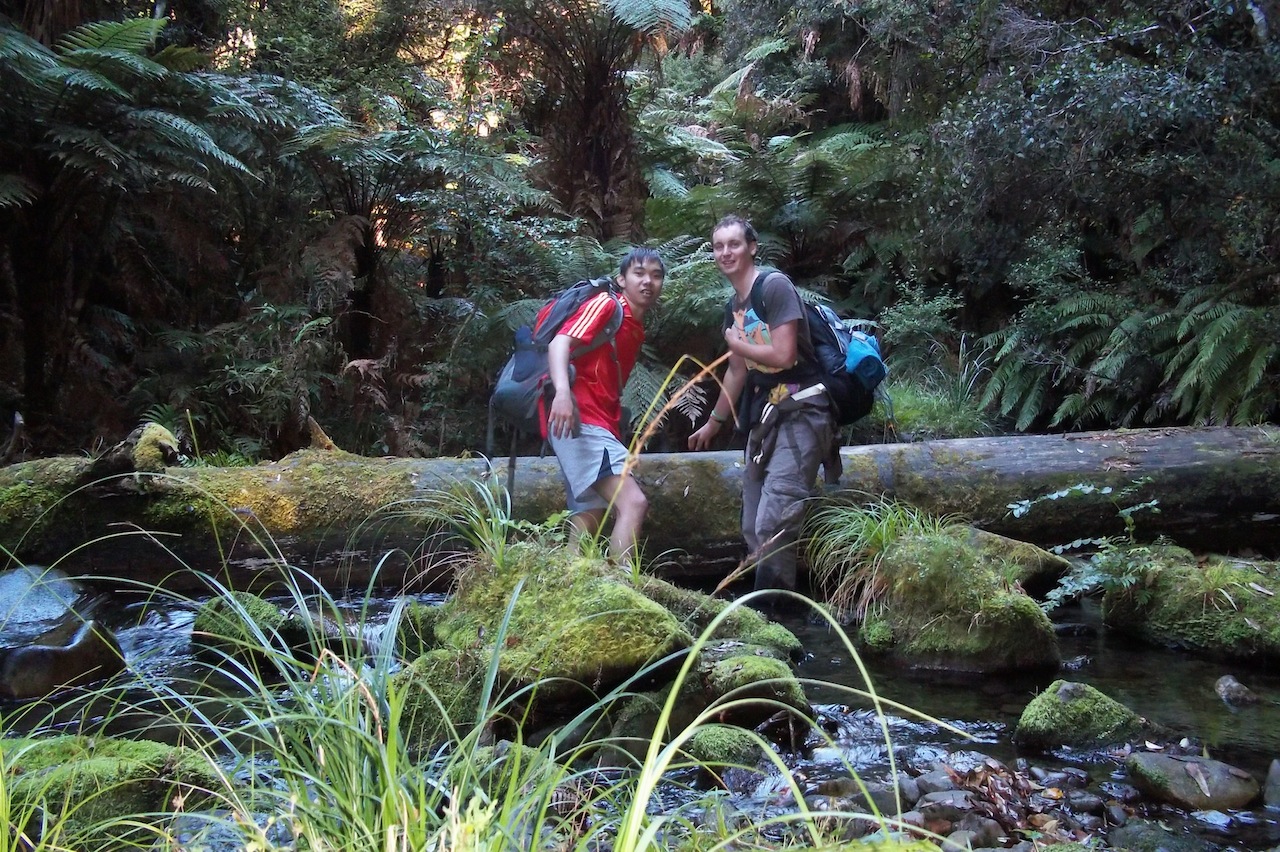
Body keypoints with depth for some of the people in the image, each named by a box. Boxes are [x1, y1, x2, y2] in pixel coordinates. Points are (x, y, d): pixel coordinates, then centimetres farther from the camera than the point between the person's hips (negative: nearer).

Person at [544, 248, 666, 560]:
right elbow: (560, 343, -19)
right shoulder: (607, 305, -4)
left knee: (589, 522, 8)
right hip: (579, 420, -10)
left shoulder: (637, 330, 21)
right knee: (633, 502, -22)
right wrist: (562, 391, -37)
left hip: (601, 426, 10)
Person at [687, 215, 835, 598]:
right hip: (764, 417, 9)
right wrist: (713, 423, 33)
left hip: (800, 412, -9)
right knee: (753, 530, 9)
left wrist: (737, 344, -3)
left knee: (773, 525, -19)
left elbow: (783, 355, -19)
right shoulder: (734, 307, 15)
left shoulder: (775, 286, -10)